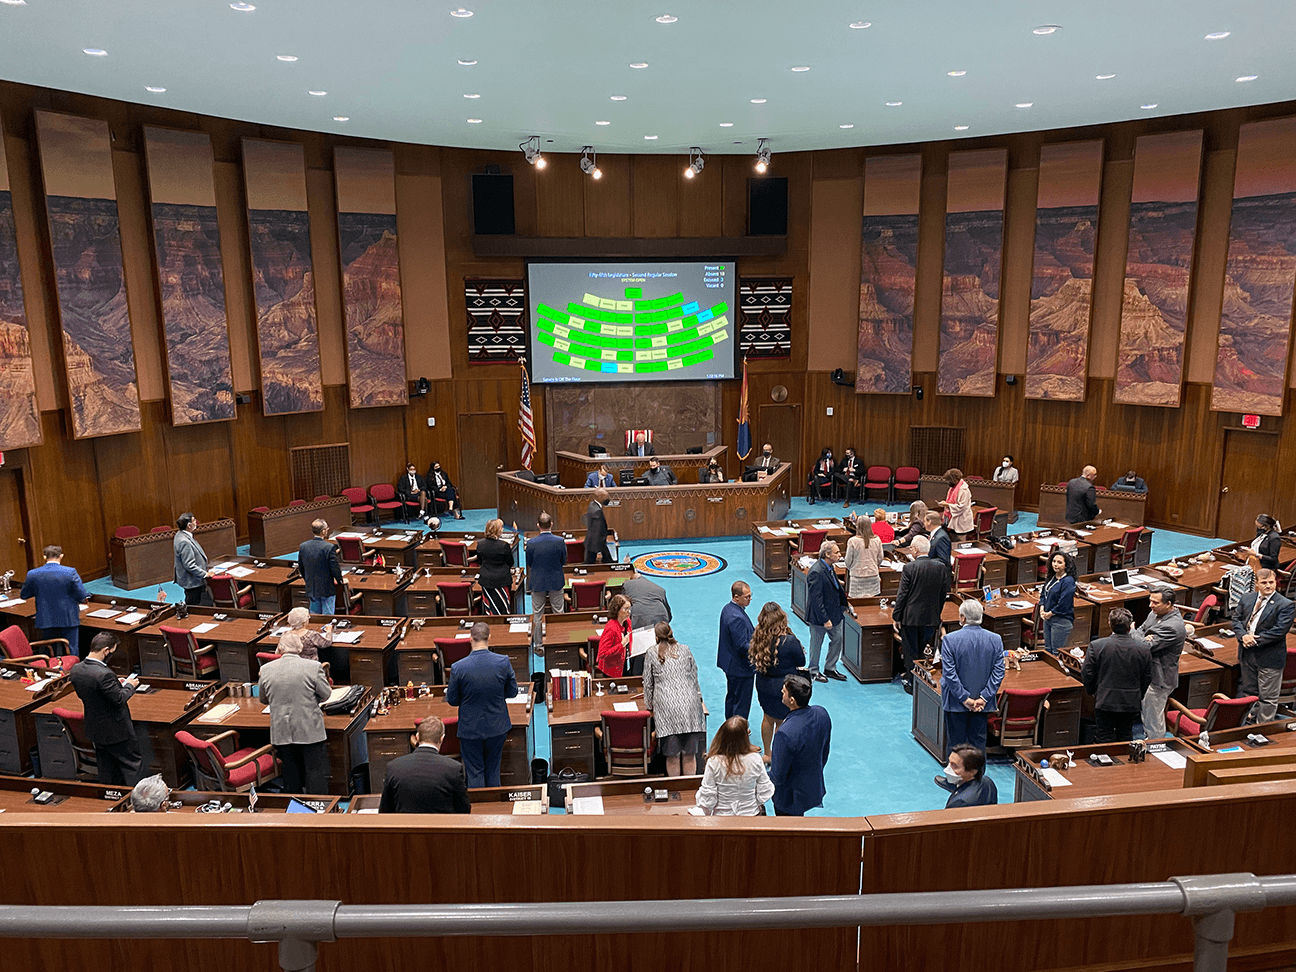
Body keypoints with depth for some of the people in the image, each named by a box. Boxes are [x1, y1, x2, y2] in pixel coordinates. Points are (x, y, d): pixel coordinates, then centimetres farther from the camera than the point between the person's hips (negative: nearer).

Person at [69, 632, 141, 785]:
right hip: (116, 730, -8)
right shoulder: (104, 674, -32)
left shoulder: (75, 669, -6)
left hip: (94, 729, 8)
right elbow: (119, 699, -23)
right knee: (132, 762, 9)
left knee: (106, 771, 21)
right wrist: (130, 686, -4)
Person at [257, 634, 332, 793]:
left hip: (281, 732, 3)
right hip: (310, 731, -3)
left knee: (291, 774, 17)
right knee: (316, 771, 6)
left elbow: (263, 699, 11)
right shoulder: (314, 667, -12)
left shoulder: (266, 669, -3)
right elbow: (326, 695, -4)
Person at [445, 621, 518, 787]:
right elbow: (512, 692, -3)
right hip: (497, 726, 2)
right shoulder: (503, 662, -15)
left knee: (475, 773, 13)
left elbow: (452, 700, -7)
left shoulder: (458, 667, -18)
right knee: (493, 770, 20)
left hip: (470, 728, -2)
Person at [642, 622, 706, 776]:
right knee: (689, 753, 5)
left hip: (666, 707, -1)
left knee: (672, 755, 2)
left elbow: (648, 683, 12)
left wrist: (649, 705, 26)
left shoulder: (652, 654, 6)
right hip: (688, 703, 1)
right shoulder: (685, 650, 11)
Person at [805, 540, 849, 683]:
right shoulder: (816, 572, -27)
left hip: (834, 612, 9)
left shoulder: (830, 567, 3)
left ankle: (830, 668, 32)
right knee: (816, 644, 9)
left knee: (838, 638, 15)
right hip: (819, 616, -9)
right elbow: (816, 599, -26)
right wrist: (825, 619, -24)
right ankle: (814, 671, 28)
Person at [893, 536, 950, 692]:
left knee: (911, 652, 8)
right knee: (924, 650, 18)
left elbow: (902, 594, -13)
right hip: (931, 617, 4)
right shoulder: (941, 568, -4)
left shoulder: (909, 568, -17)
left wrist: (896, 616, -5)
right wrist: (937, 613, 17)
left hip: (911, 616, -4)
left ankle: (912, 684, 15)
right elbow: (944, 593, 5)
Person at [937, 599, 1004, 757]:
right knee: (978, 743, 15)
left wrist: (964, 698, -11)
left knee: (956, 743, 10)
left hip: (956, 702, -3)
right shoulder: (996, 639, -6)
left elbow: (949, 673, -17)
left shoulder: (950, 639, -16)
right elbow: (999, 672, -7)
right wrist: (984, 698, -7)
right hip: (983, 703, 3)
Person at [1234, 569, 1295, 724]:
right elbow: (1236, 619, 6)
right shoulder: (1246, 599, 6)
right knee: (1249, 691, 20)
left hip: (1269, 658, -5)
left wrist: (1256, 640, -19)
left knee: (1268, 697, 5)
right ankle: (1252, 717, 39)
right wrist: (1243, 635, -13)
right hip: (1248, 654, 5)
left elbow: (1279, 631, -18)